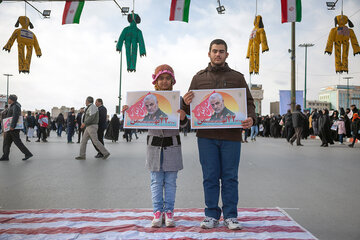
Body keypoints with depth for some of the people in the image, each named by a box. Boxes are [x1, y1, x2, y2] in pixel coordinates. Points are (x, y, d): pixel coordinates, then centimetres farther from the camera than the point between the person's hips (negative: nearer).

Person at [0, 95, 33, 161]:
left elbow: (15, 116, -28)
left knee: (17, 141, -7)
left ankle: (28, 154, -3)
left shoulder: (15, 106, -15)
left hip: (14, 128, -10)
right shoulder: (12, 106, 18)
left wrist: (12, 126, -32)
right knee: (6, 141, 10)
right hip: (11, 128, 10)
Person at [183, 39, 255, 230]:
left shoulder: (237, 77, 11)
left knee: (230, 178, 5)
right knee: (210, 177, 6)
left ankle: (230, 215, 15)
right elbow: (190, 108, 13)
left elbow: (249, 103, 9)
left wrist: (250, 118, -11)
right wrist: (186, 104, -11)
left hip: (231, 135, 0)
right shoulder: (199, 78, 12)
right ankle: (211, 214, 17)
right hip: (206, 135, 1)